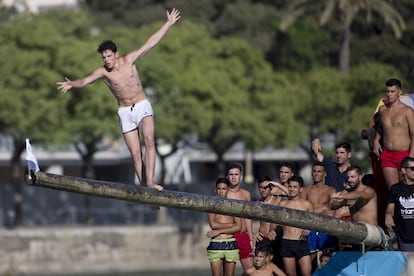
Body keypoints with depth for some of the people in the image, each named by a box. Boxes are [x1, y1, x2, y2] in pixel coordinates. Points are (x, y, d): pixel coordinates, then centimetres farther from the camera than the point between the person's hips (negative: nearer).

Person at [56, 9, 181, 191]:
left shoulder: (128, 60, -6)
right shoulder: (102, 72, -8)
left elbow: (150, 43, -2)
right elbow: (84, 81, -23)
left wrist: (169, 24, 0)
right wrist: (71, 84, -45)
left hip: (142, 107, -1)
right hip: (125, 112, 1)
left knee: (149, 141, -23)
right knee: (135, 154, -1)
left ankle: (149, 182, -28)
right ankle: (144, 186, 3)